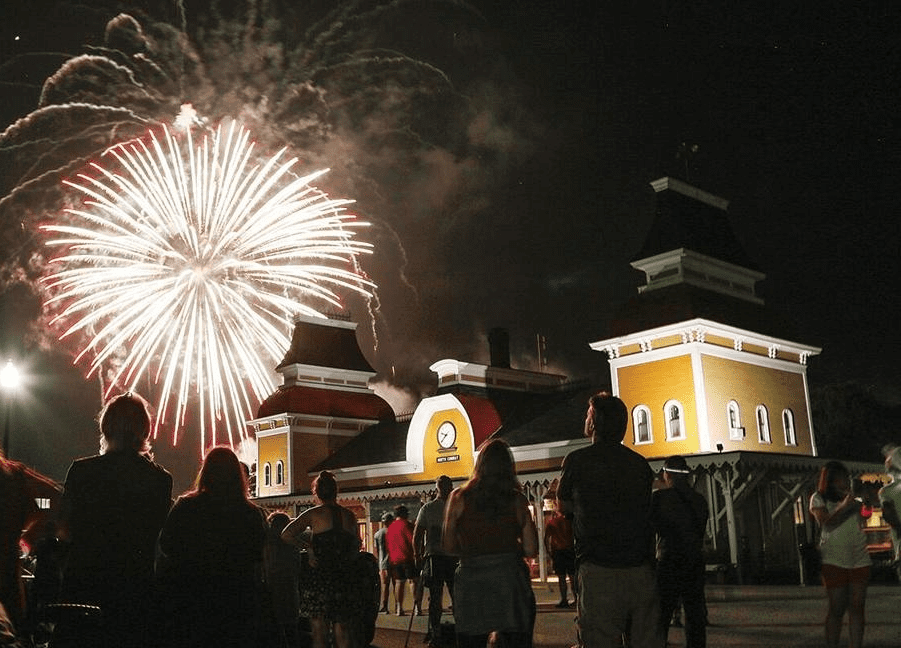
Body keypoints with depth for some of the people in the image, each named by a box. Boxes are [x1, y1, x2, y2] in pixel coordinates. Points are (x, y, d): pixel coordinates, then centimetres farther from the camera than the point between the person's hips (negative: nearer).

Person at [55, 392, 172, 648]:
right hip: (137, 587, 1)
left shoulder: (81, 470, -7)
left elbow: (65, 533, -4)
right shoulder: (161, 479, -6)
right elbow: (163, 541, 0)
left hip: (84, 582, 0)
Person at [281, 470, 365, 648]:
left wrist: (306, 542, 5)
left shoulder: (314, 514, -4)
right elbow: (356, 548, 14)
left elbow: (286, 535, -9)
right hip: (347, 579, 3)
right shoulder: (349, 515, 6)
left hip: (320, 577, -3)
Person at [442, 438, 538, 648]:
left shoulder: (459, 498, -1)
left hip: (470, 581, 0)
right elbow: (531, 550, 0)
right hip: (511, 582, 0)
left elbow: (449, 547, 2)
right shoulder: (517, 500, 0)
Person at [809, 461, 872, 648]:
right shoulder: (818, 499, 2)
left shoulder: (853, 499, 14)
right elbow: (826, 523, -10)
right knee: (836, 608, -3)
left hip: (859, 560, 4)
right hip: (834, 561, -4)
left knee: (857, 607, 1)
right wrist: (844, 506, -18)